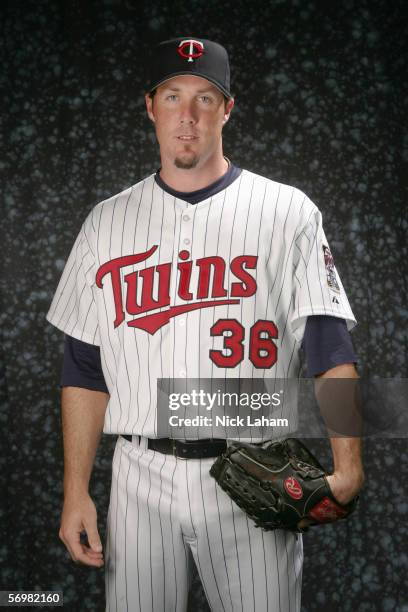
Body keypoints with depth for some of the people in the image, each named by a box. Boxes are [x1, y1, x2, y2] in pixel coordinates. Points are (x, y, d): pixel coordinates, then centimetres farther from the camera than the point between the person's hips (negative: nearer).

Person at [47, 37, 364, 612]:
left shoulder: (289, 213, 1)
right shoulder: (107, 222, 9)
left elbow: (330, 347, -6)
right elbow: (85, 368, 10)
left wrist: (347, 462, -21)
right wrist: (76, 492, 4)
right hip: (142, 479, 2)